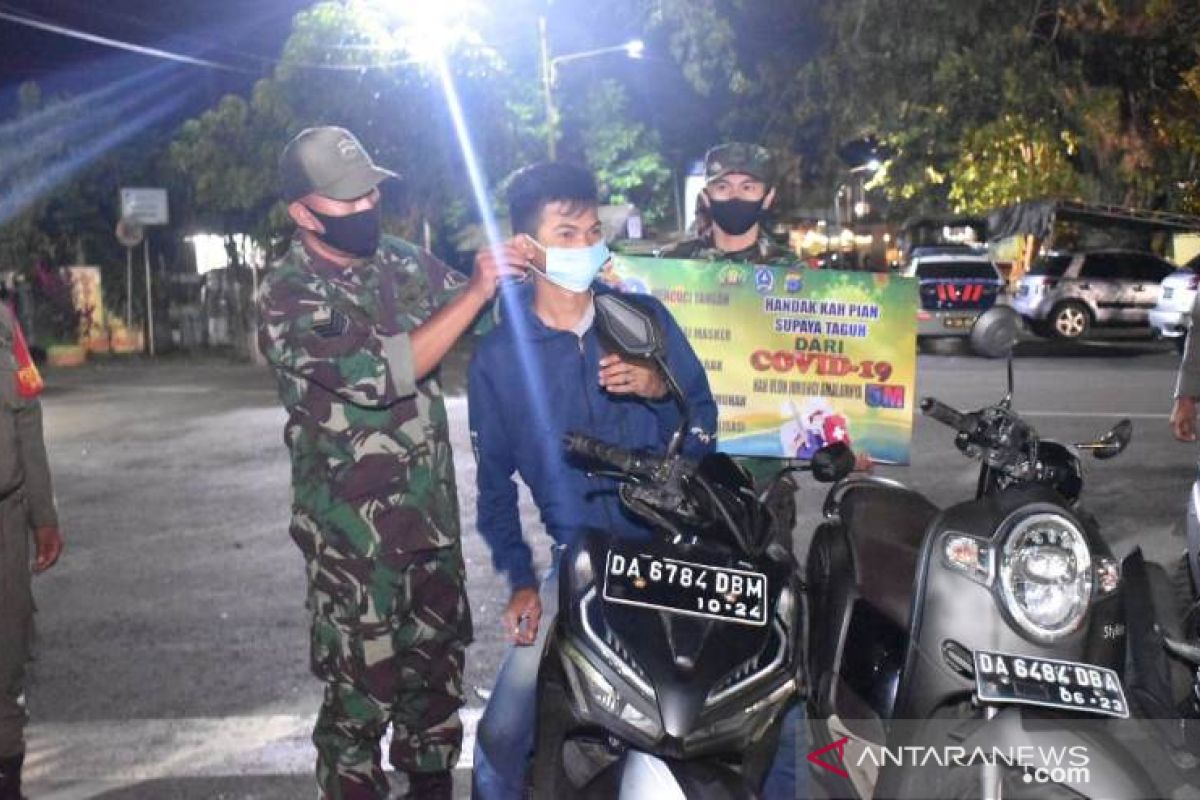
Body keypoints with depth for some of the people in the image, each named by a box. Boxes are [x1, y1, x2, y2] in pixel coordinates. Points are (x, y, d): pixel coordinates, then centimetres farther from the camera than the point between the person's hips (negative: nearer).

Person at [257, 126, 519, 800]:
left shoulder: (403, 260, 5)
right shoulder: (289, 298, -14)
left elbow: (476, 315, 11)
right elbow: (380, 375, -25)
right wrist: (479, 288, -24)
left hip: (433, 516, 6)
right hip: (355, 534, -6)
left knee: (436, 672, 19)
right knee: (360, 694, 4)